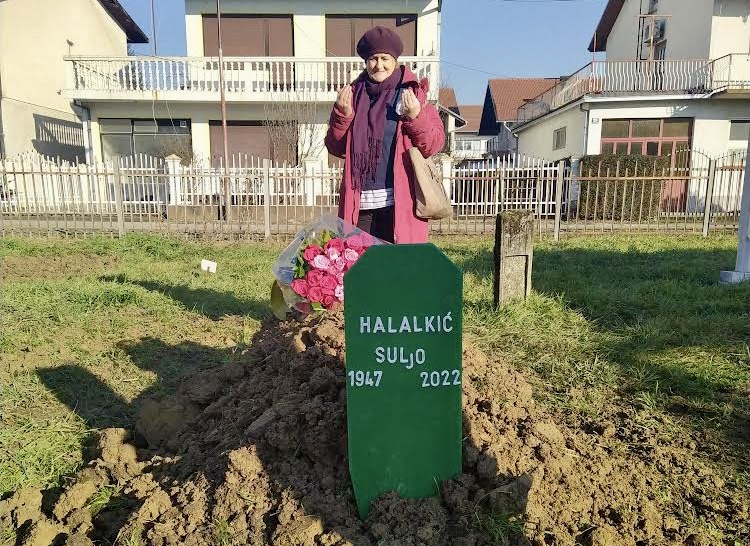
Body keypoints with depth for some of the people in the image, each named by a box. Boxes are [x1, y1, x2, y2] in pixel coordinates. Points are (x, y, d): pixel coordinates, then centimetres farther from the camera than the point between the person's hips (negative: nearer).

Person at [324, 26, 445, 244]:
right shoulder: (355, 94, 13)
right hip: (359, 204, 3)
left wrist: (415, 116, -14)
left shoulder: (412, 93, 6)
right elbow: (336, 148, 12)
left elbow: (435, 145, 1)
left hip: (399, 203, -2)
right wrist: (341, 115, -2)